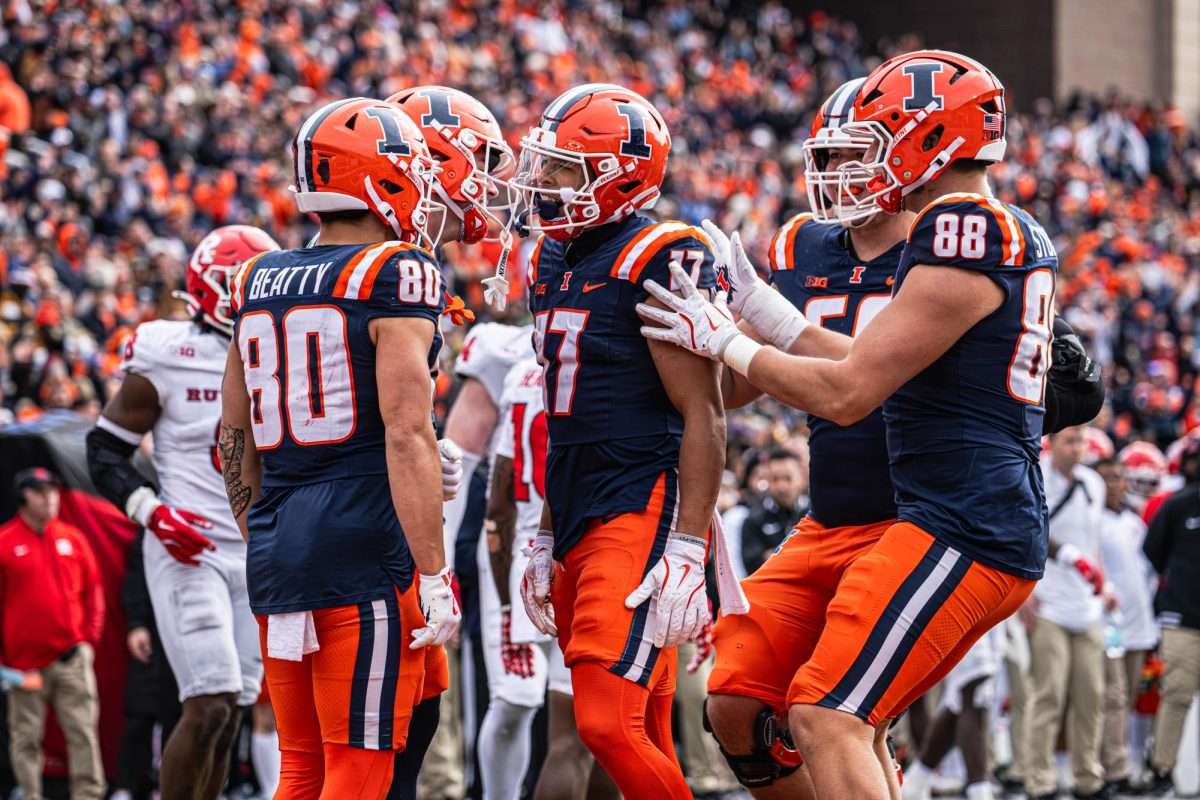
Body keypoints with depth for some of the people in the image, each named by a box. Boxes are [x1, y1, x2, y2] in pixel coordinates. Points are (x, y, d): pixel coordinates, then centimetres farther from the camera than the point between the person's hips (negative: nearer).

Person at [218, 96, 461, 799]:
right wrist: (434, 576, -15)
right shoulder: (398, 273, -8)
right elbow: (406, 434, -15)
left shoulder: (258, 282, 13)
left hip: (276, 554, 7)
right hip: (367, 550, -7)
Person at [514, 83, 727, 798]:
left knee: (608, 724, -17)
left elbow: (703, 416, -15)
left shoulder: (659, 262, -12)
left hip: (643, 516, -9)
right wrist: (547, 540, 22)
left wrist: (687, 550, -20)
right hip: (580, 524, 9)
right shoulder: (553, 263, 15)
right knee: (645, 740, 10)